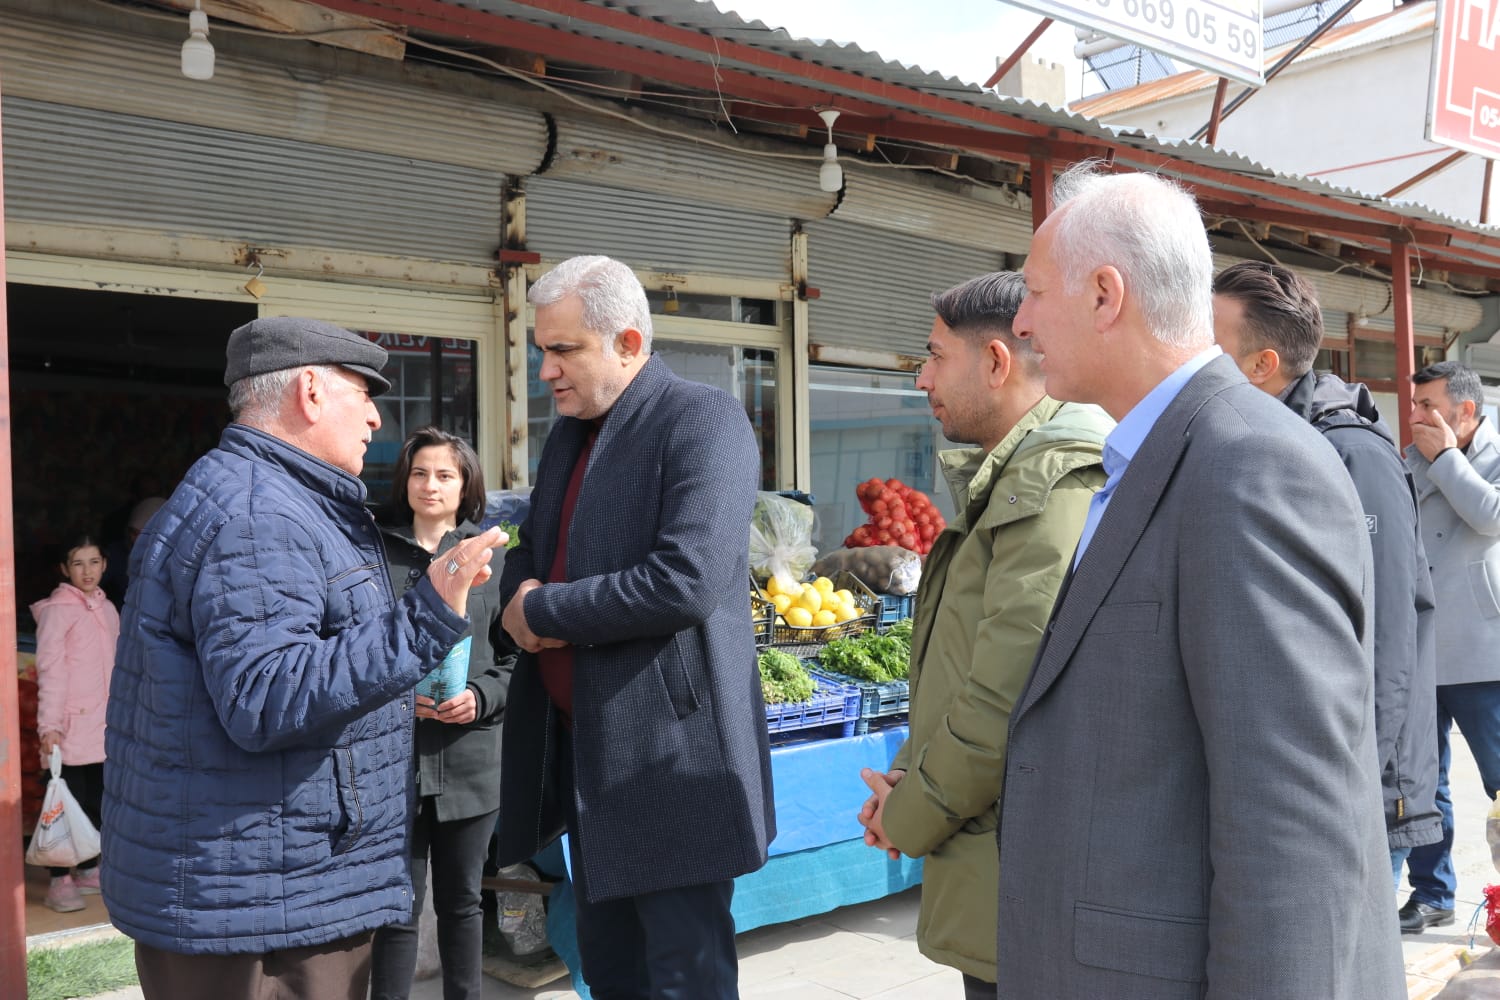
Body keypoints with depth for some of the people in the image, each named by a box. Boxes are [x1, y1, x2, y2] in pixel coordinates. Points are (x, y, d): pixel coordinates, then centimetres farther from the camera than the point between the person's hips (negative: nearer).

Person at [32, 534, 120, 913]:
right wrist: (49, 725, -19)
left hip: (104, 723, 6)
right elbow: (50, 670, -14)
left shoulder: (108, 609, 12)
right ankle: (60, 881, 5)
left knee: (97, 801, 12)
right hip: (72, 723, -6)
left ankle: (88, 870, 24)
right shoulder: (57, 610, -8)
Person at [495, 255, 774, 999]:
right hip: (584, 744, 8)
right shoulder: (568, 432, 13)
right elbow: (531, 548, 20)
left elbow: (687, 581, -25)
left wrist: (542, 611, -15)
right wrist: (521, 592, -5)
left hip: (670, 751, -8)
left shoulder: (703, 420, -14)